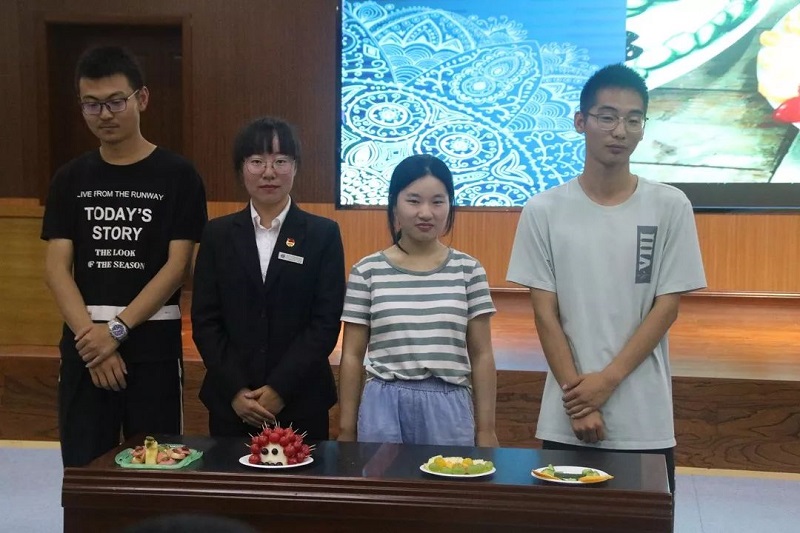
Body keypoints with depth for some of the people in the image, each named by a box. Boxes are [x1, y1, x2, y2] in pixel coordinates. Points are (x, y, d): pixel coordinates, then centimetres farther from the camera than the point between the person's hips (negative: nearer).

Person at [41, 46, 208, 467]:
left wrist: (118, 329, -13)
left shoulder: (177, 175, 0)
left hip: (153, 342, -2)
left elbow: (176, 266, -6)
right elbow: (56, 268, 2)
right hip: (85, 343, 3)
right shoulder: (71, 179, 9)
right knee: (83, 468, 4)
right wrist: (91, 334, -11)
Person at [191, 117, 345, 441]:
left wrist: (280, 389, -12)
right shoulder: (218, 234, 7)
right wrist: (235, 389, -8)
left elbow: (327, 321, -5)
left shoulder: (323, 234, 1)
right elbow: (204, 320, 3)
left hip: (300, 400, -1)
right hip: (230, 400, 2)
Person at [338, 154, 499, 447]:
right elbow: (352, 357, 4)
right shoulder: (367, 272, 1)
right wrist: (346, 428, 5)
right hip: (384, 408, 0)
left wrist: (485, 428, 3)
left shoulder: (468, 270, 2)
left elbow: (481, 356, 5)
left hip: (449, 409, 1)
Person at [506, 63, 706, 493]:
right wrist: (577, 398, -8)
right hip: (566, 421, 0)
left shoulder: (670, 207, -1)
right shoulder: (544, 210, -1)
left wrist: (606, 380, -10)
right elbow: (545, 314, -2)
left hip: (645, 423, 0)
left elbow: (666, 307, -2)